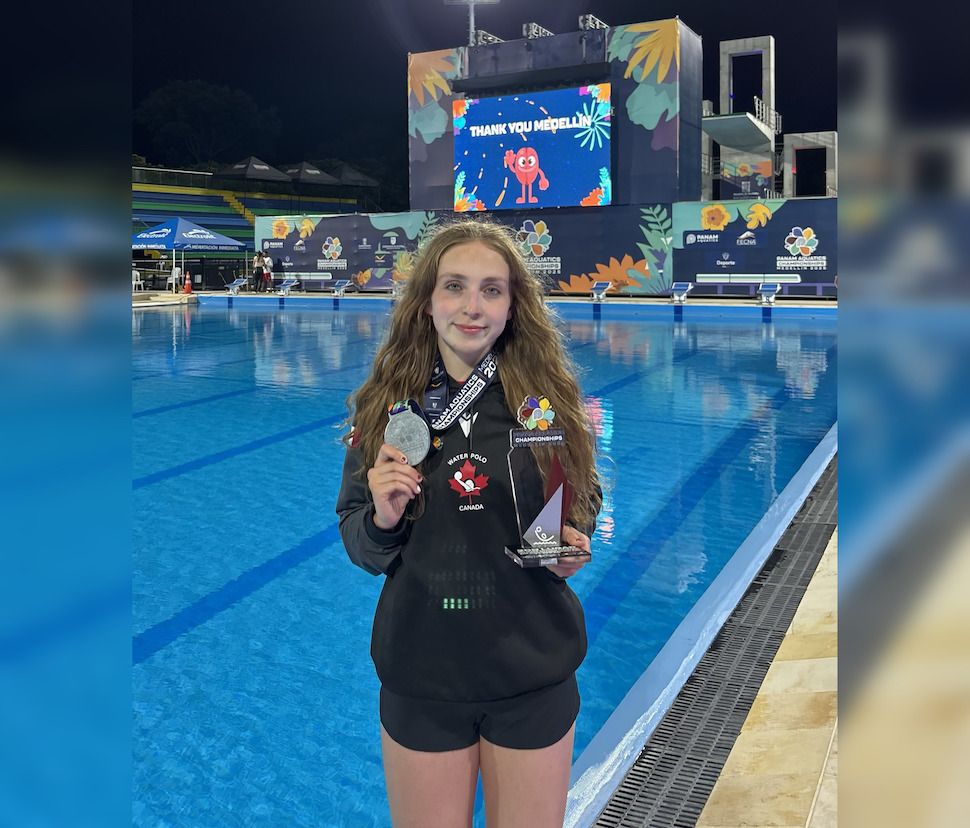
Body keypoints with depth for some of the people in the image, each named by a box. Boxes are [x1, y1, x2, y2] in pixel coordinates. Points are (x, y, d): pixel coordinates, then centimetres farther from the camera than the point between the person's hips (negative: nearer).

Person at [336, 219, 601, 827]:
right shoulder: (387, 405, -6)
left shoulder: (550, 398, -8)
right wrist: (382, 519, -20)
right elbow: (362, 549, 1)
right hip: (420, 678, 0)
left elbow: (585, 505, 7)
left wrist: (573, 545, -13)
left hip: (533, 676, 0)